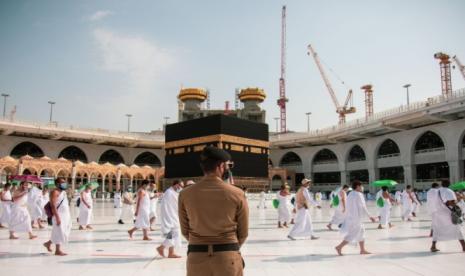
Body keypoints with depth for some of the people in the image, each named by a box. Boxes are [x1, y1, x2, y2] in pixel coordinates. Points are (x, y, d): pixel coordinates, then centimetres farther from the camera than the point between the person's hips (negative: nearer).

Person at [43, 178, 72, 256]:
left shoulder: (63, 192, 15)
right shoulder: (55, 192, -12)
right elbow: (53, 205, -20)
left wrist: (68, 216, 19)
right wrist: (57, 217, -25)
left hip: (66, 216, 9)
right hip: (59, 216, -9)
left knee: (65, 233, 14)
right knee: (59, 233, -2)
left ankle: (48, 243, 29)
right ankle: (58, 250, 9)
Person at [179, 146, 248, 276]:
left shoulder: (185, 195, -5)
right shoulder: (237, 194, -8)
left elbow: (185, 231, 5)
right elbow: (243, 233, 1)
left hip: (197, 257, 2)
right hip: (228, 258, -1)